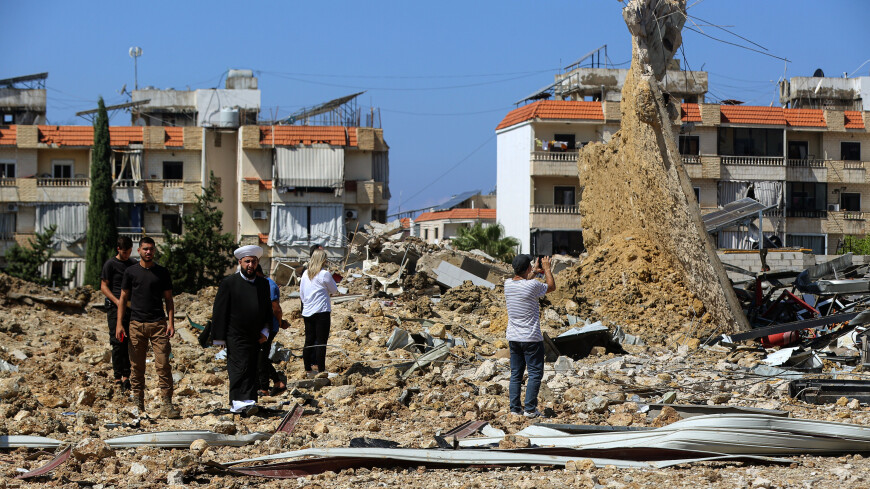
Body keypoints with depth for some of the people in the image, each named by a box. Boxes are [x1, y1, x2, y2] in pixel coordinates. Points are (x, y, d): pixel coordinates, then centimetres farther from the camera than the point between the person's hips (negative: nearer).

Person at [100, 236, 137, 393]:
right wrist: (117, 301, -14)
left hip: (131, 308, 5)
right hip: (115, 308, -5)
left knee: (130, 342, 3)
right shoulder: (110, 264, 1)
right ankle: (118, 378, -2)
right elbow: (104, 286, -2)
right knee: (118, 342, -6)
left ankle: (126, 376, 10)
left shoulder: (134, 264, 16)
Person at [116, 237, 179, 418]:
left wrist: (171, 322, -2)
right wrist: (119, 323, 0)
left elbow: (168, 300, 10)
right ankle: (138, 406, 9)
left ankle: (167, 405, -6)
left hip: (158, 324, 0)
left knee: (163, 365, -7)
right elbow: (123, 299, 9)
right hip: (136, 325, 0)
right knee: (136, 367, 2)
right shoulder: (130, 272, 8)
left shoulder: (162, 273, 9)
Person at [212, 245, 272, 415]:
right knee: (240, 367, -14)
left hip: (256, 338, 5)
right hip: (236, 336, -5)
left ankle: (238, 405, 11)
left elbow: (268, 309, 19)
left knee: (252, 370, 4)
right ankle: (242, 401, -18)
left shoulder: (263, 284, 12)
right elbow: (219, 311, -4)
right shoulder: (229, 283, -3)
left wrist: (265, 330, 6)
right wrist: (220, 337, -8)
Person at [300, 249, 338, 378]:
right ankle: (321, 370, -5)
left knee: (309, 341, 10)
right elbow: (334, 290, 1)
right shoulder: (324, 274, -11)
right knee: (321, 342, -4)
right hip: (321, 311, -6)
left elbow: (301, 293, 15)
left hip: (307, 312, 6)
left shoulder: (305, 274, 8)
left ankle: (308, 369, 14)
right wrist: (332, 280, 17)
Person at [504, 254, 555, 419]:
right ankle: (530, 408, 0)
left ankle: (515, 407, 12)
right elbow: (552, 286, 3)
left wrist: (534, 272, 33)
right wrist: (546, 268, 14)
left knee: (516, 373, 12)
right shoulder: (533, 285, -18)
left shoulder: (508, 284, 0)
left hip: (513, 337, 6)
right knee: (535, 373, 3)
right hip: (531, 338, -6)